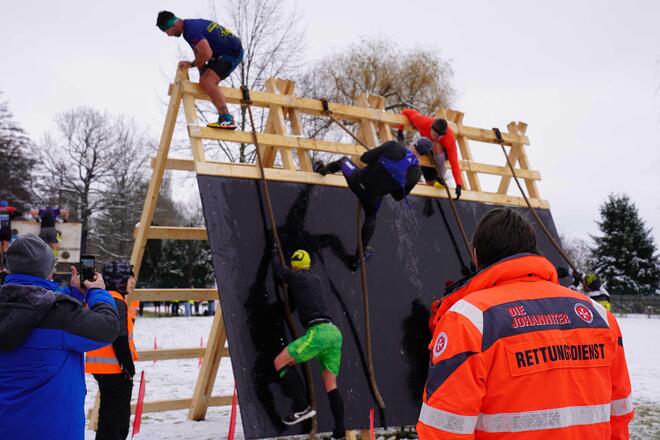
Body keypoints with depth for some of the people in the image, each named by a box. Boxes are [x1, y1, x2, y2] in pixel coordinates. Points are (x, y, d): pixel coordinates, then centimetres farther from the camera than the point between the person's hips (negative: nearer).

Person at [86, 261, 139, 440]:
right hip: (115, 369, -10)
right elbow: (120, 339, -21)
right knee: (113, 419, -4)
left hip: (103, 368, 10)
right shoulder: (116, 301, -16)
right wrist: (129, 366, -14)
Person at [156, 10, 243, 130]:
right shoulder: (190, 25, 8)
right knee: (206, 82, 17)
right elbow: (199, 53, 13)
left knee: (207, 82, -23)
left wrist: (191, 64, -11)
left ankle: (227, 119, -23)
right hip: (223, 53, 11)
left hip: (233, 52, -11)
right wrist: (203, 75, 9)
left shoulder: (191, 30, -24)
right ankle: (224, 118, 20)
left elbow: (206, 54, -29)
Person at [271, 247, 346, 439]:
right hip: (334, 332, 7)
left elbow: (278, 271, 24)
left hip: (318, 332, -7)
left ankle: (302, 407, -6)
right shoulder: (316, 278, 24)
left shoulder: (295, 276, 5)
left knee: (280, 362, 2)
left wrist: (275, 253, 40)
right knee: (331, 385, 10)